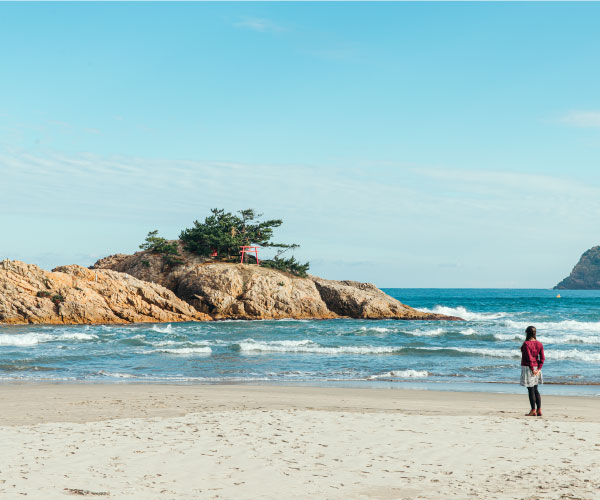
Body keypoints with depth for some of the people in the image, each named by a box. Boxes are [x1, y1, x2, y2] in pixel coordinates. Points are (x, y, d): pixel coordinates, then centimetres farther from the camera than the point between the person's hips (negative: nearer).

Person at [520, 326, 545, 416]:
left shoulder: (526, 344, -15)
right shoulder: (539, 344, 5)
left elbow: (529, 358, -18)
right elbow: (542, 358, 1)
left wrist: (532, 369, -11)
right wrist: (538, 369, -1)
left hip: (527, 367, -6)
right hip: (536, 368, 6)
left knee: (531, 390, -1)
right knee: (535, 390, 15)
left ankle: (533, 411, 2)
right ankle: (539, 410, 13)